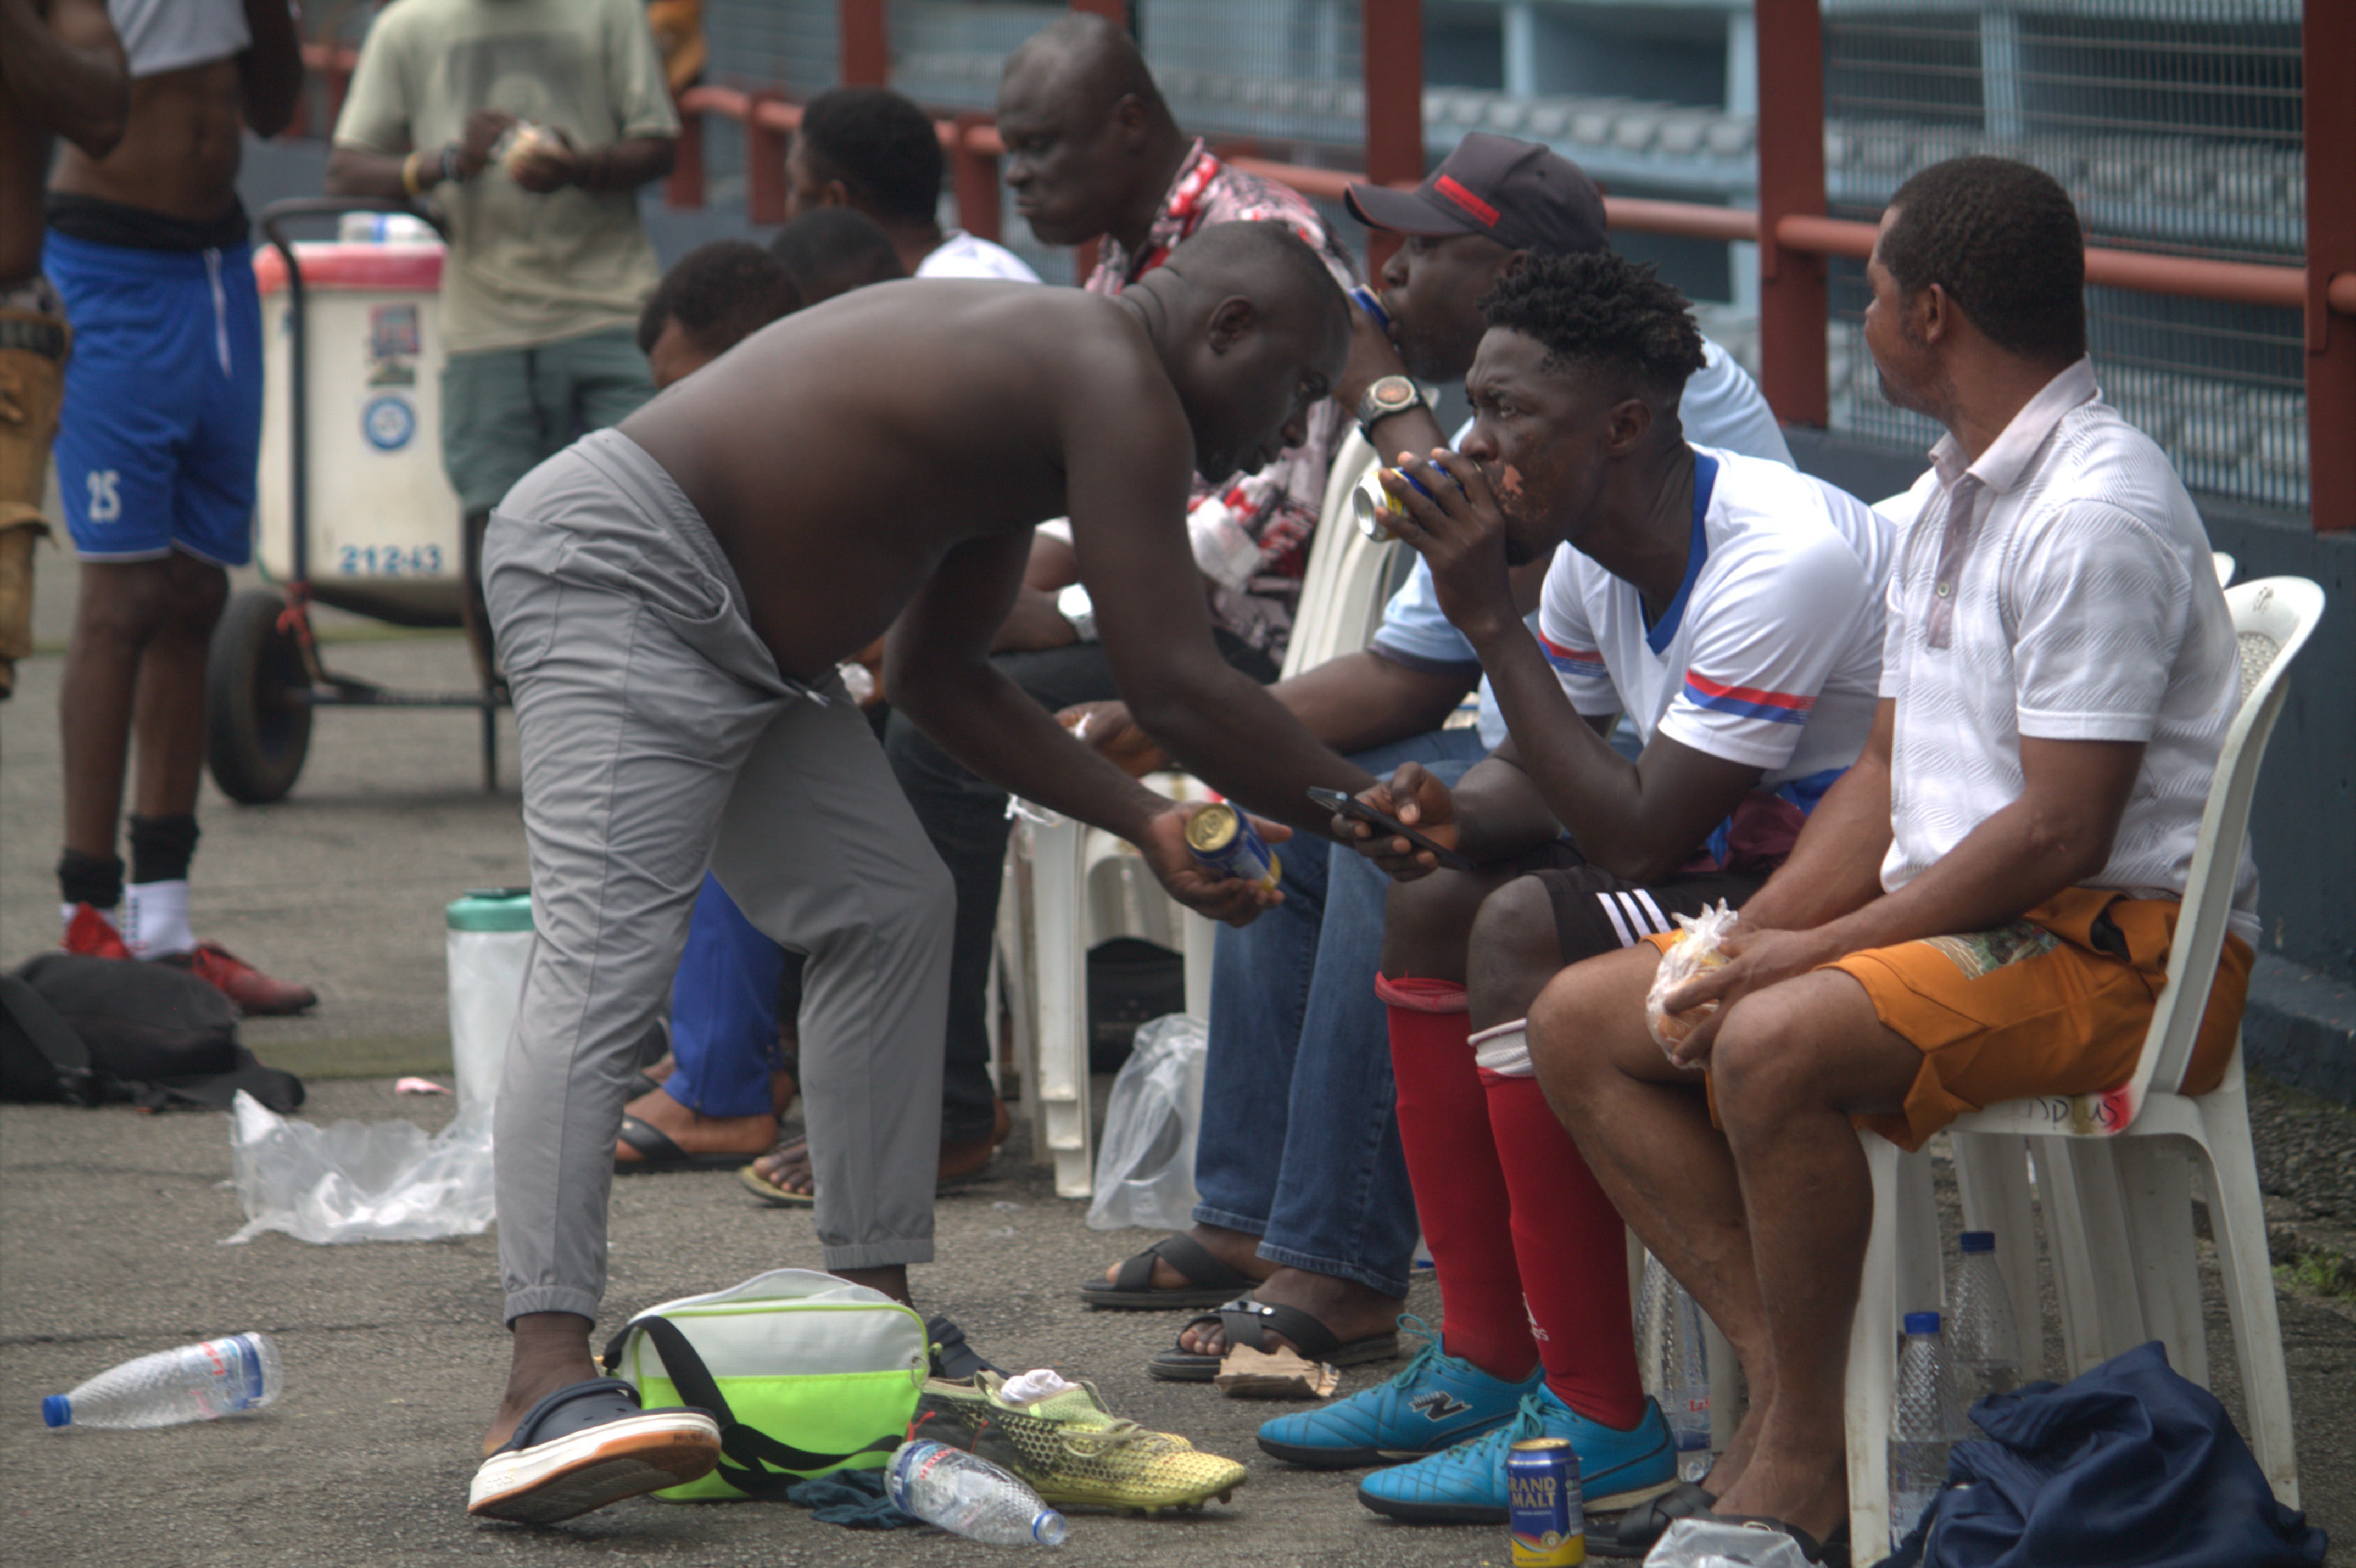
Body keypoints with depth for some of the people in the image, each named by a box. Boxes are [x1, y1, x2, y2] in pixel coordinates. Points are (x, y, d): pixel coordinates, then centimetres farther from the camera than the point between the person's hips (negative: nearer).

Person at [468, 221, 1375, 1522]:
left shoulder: (1038, 389, 20)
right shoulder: (1113, 386, -12)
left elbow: (943, 676, 24)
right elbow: (1178, 688, -17)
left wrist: (1145, 823, 18)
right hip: (613, 571, -11)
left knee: (887, 910, 13)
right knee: (603, 962, -22)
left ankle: (873, 1314, 13)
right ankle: (546, 1385, -35)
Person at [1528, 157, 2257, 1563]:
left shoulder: (2098, 511, -17)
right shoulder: (1953, 499, 16)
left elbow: (2059, 834, -22)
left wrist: (1812, 952, -18)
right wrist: (1752, 935, 1)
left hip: (2117, 948, -10)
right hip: (1957, 922, 10)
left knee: (1776, 1048, -34)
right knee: (1582, 1021, 1)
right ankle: (1788, 1377, -10)